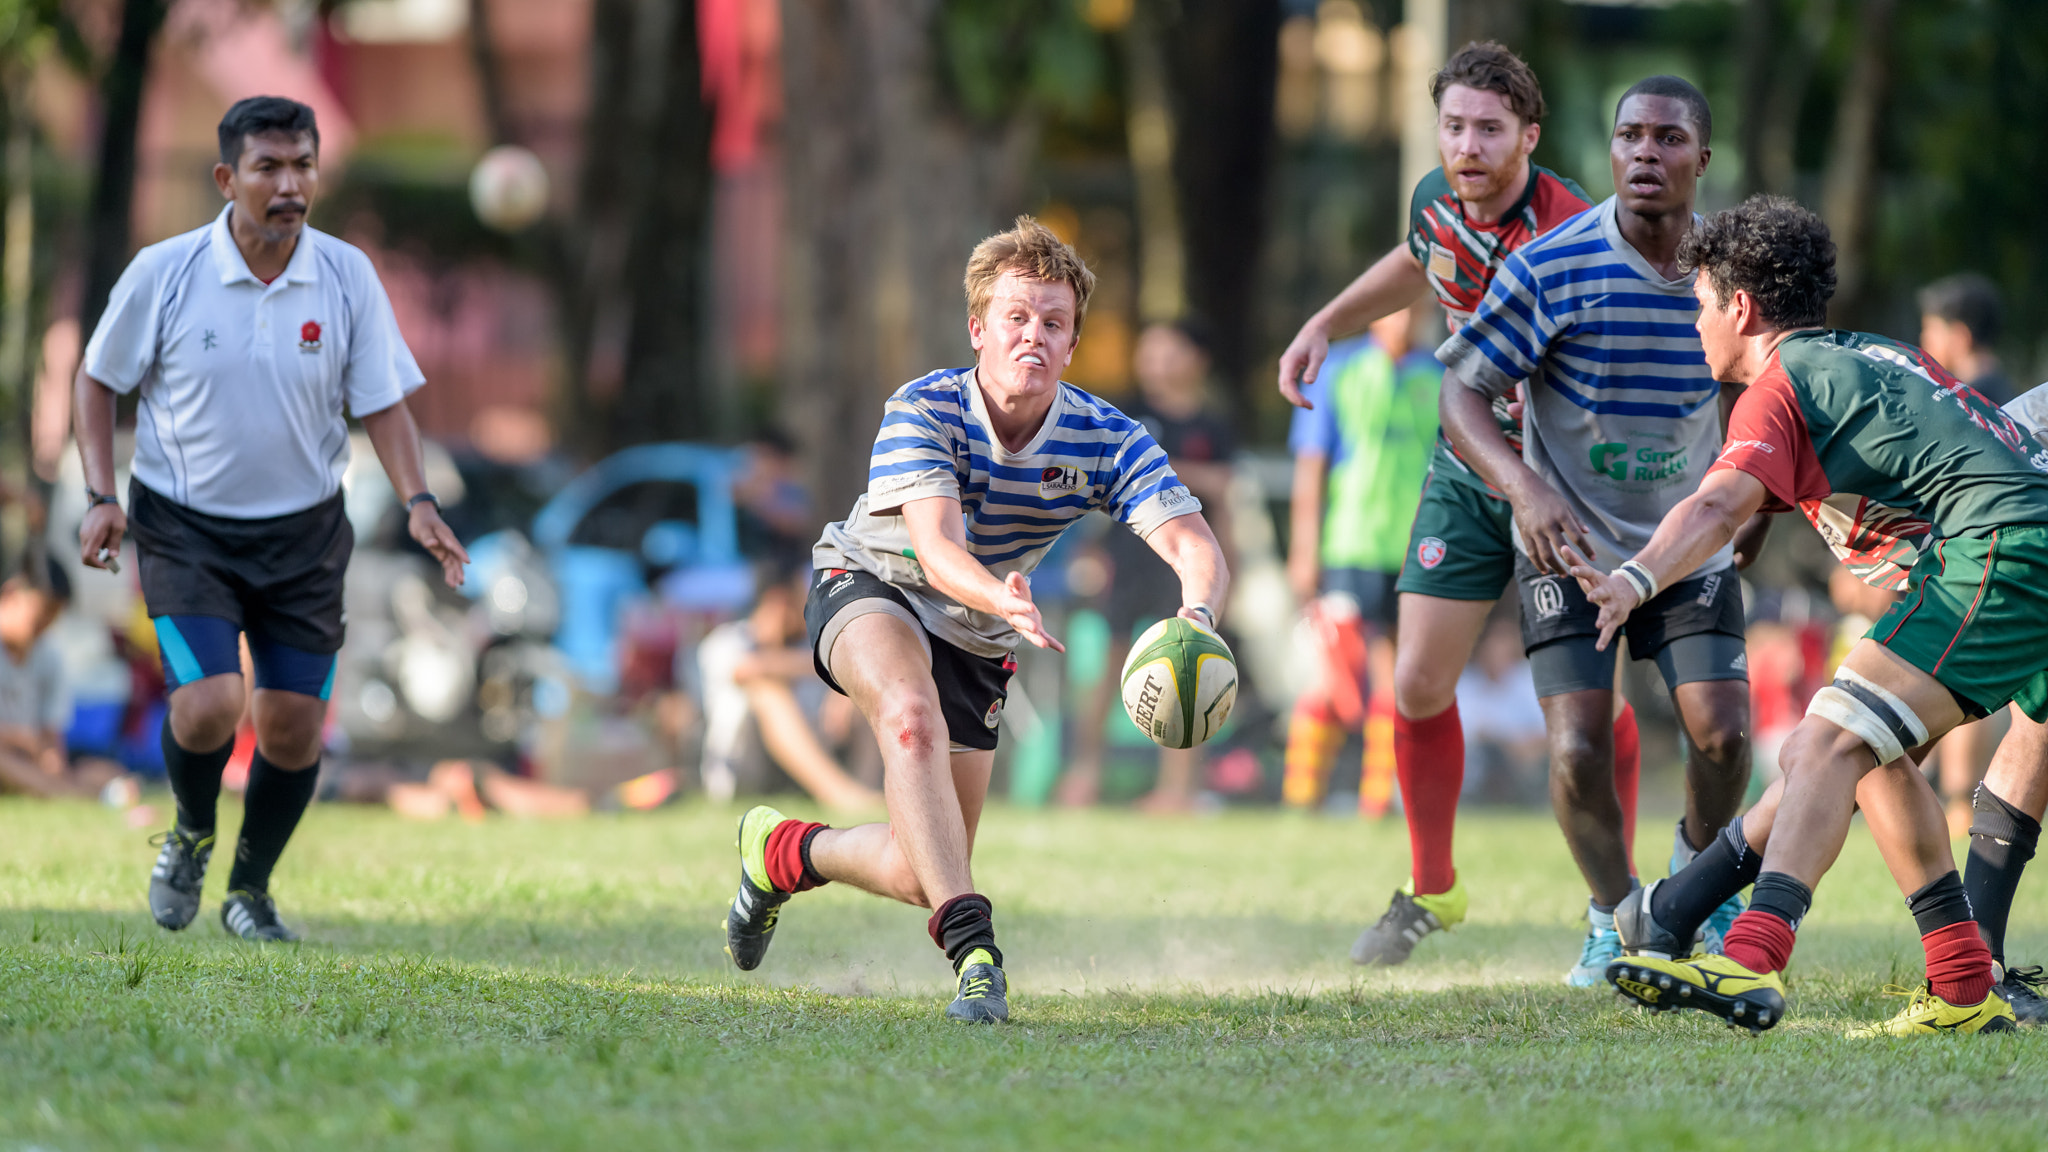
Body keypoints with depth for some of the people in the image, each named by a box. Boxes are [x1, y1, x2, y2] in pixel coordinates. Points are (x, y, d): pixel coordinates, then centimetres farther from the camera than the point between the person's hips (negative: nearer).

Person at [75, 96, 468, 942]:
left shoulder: (347, 276, -7)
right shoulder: (163, 274, -12)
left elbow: (381, 401, 0)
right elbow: (99, 379, 2)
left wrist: (417, 502, -15)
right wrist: (101, 497, -8)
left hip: (303, 531, 2)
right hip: (184, 526, -2)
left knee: (294, 726, 0)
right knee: (208, 706, -19)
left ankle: (250, 891, 24)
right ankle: (190, 838, 14)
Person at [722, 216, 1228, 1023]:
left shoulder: (1108, 440, -19)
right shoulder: (924, 411, -26)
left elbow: (1195, 548, -31)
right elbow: (937, 550, -40)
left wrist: (1197, 614, -55)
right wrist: (1002, 600, -62)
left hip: (974, 639, 4)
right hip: (870, 587, -4)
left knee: (924, 877, 1)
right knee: (911, 710, -40)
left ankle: (785, 850, 33)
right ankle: (972, 951, -45)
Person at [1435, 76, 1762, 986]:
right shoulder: (1550, 268, -18)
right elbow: (1463, 395, -15)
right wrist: (1525, 487, -31)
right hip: (1569, 544, -2)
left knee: (1721, 733, -12)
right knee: (1578, 750, -14)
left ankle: (1699, 862, 24)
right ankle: (1615, 918, 15)